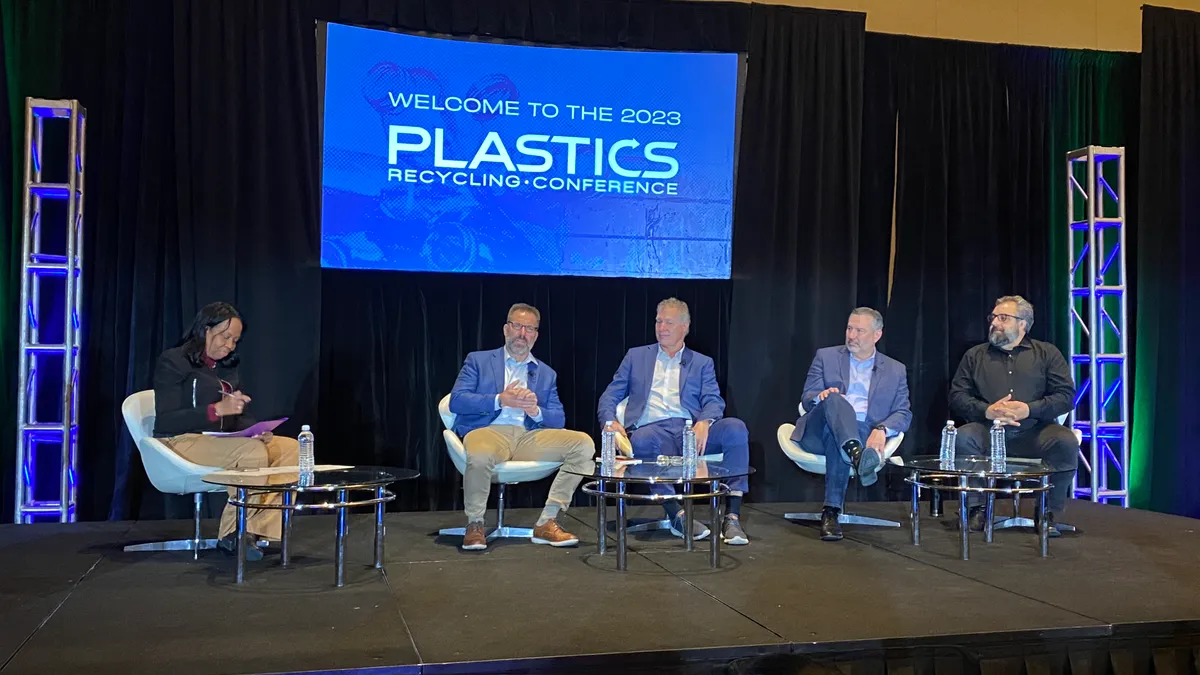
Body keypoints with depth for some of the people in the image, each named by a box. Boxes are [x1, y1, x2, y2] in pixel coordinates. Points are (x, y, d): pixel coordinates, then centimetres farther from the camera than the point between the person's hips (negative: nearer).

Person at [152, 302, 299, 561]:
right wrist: (217, 409, -25)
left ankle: (254, 529, -22)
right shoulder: (173, 362, -3)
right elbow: (165, 422, -14)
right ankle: (233, 535, -20)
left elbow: (239, 417, 19)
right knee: (253, 451, -34)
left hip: (222, 441, 8)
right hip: (182, 442, -8)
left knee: (291, 448, -14)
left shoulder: (227, 367, 18)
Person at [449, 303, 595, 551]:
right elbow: (456, 400, -1)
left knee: (584, 444, -20)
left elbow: (559, 420, 13)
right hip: (489, 432, -3)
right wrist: (500, 399, -13)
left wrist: (536, 410, -10)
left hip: (529, 436, 4)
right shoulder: (478, 360, 14)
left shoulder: (546, 373, 22)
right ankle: (474, 524, -13)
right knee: (480, 455, -40)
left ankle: (547, 522, -14)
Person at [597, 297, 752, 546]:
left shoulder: (702, 363, 21)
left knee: (735, 427, -28)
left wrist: (704, 422, -18)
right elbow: (610, 396, 16)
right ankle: (677, 515, -29)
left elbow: (714, 401, 7)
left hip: (690, 431, 1)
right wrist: (610, 421, -7)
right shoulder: (636, 356, 22)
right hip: (652, 430, -1)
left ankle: (732, 517, -27)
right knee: (642, 439, -38)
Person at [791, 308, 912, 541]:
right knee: (834, 398, -33)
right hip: (819, 432, 0)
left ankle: (831, 511, -40)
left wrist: (882, 430, -15)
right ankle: (857, 455, -58)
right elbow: (807, 399, 8)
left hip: (865, 434, 0)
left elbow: (904, 414, 8)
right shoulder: (826, 357, 16)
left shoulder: (896, 370, 17)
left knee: (837, 438, -38)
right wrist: (821, 397, -18)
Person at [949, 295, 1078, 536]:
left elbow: (1066, 395, 3)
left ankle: (1048, 512, -12)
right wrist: (986, 411, -14)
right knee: (961, 438, -30)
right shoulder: (975, 355, 16)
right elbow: (957, 396, 7)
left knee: (1067, 442, -30)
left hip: (1033, 433, 0)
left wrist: (1030, 409, -14)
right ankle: (976, 508, -13)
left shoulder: (1046, 353, 13)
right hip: (988, 432, 1)